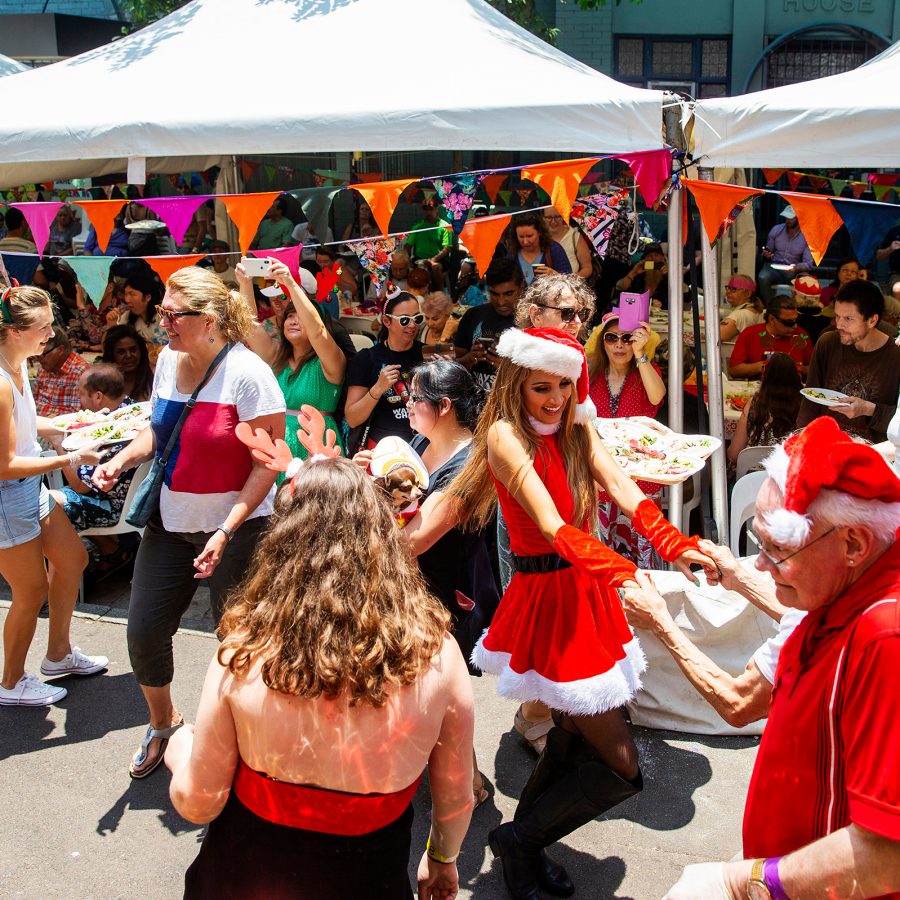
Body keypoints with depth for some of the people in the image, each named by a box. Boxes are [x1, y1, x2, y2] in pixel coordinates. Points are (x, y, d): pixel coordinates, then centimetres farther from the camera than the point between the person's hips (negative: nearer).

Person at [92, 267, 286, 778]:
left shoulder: (246, 373, -18)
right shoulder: (169, 359, 3)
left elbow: (269, 462, -17)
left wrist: (227, 531, -23)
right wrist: (122, 459, -2)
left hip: (236, 529, -6)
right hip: (171, 523, 7)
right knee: (144, 633, 9)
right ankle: (163, 724, 37)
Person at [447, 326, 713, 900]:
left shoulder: (577, 426, 6)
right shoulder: (505, 434, -15)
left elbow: (622, 488, -11)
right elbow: (552, 525, -27)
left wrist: (675, 546, -28)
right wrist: (621, 572, -42)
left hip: (587, 590, 7)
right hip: (546, 594, -7)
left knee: (578, 733, 16)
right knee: (621, 766, -3)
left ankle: (524, 843, 37)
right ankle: (519, 840, 17)